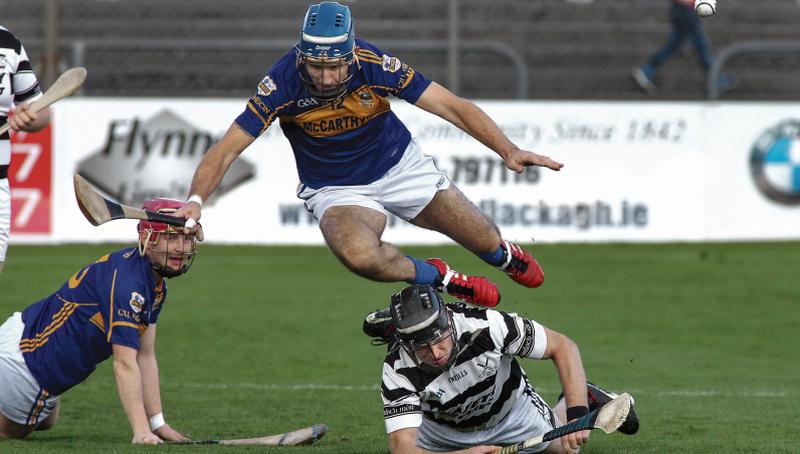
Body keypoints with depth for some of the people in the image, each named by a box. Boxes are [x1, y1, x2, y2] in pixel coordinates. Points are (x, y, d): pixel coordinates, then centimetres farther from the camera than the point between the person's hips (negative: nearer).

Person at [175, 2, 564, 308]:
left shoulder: (375, 66, -28)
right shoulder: (283, 83, -29)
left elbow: (452, 107, -24)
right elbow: (227, 149, -25)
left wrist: (508, 150, -35)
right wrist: (196, 200, -41)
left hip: (400, 166, 2)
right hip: (336, 190, -1)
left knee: (485, 241, 7)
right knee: (359, 255, -34)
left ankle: (506, 256, 49)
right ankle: (436, 277, 0)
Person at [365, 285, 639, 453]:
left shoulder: (486, 325, -41)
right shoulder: (398, 371, -40)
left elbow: (563, 348, -29)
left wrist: (577, 414, -42)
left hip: (511, 408, 0)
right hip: (444, 428, 0)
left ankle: (585, 400, 44)